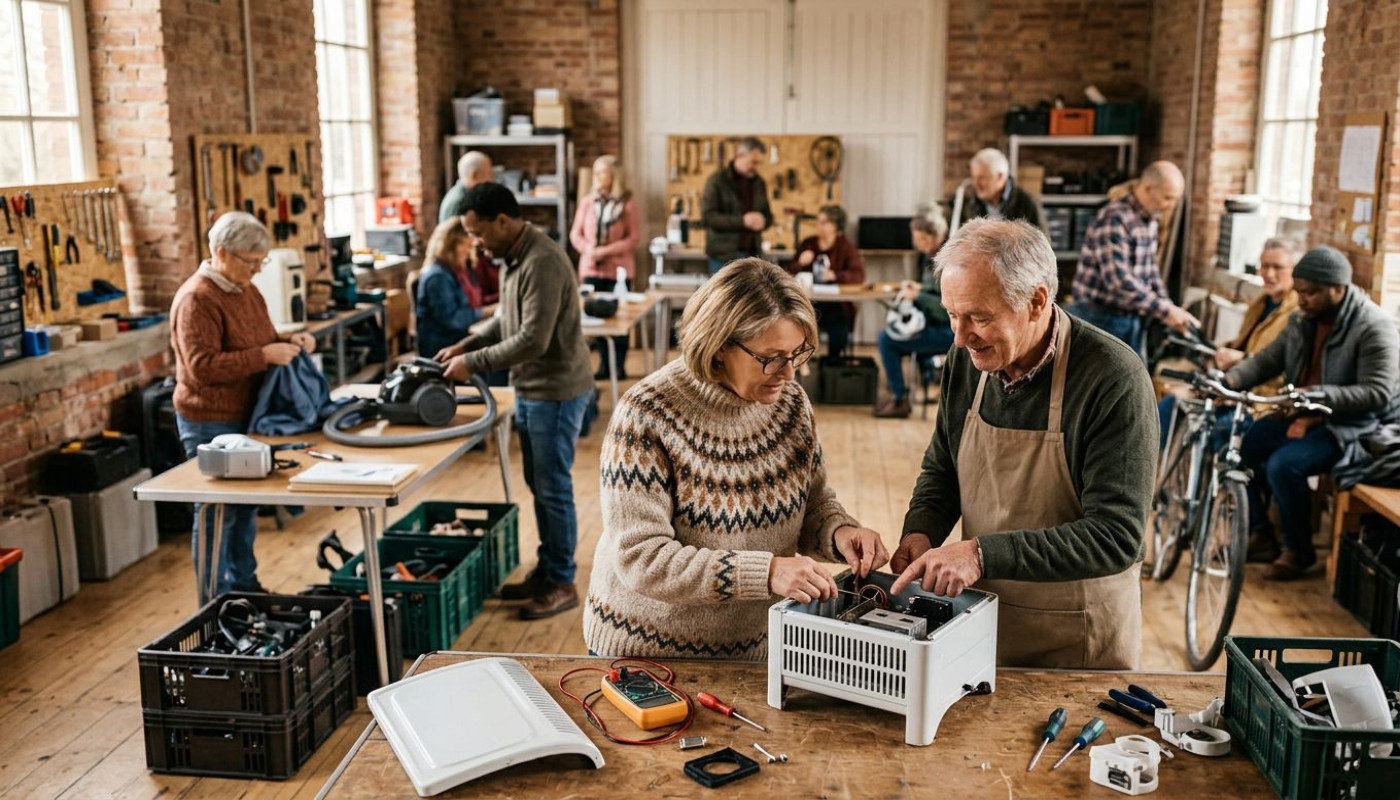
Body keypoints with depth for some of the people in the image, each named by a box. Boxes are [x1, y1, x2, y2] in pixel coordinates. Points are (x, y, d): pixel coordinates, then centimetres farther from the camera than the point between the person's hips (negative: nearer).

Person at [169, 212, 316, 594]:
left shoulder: (246, 290, 9)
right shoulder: (197, 300, -19)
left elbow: (260, 341, 21)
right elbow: (201, 366, -26)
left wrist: (289, 340, 0)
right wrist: (265, 356, -28)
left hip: (246, 417, 9)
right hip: (211, 423, -9)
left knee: (246, 507, 18)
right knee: (217, 513, 0)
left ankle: (244, 585, 32)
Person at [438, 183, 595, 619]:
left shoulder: (542, 263, -23)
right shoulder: (513, 256, 8)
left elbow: (532, 340, -27)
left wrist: (472, 363, -19)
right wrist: (466, 344, 7)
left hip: (555, 392, -10)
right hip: (529, 390, 10)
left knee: (553, 488, 0)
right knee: (538, 484, 16)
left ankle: (562, 583, 12)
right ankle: (547, 570, 29)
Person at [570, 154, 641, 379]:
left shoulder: (627, 203, -4)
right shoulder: (588, 202, 6)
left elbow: (634, 237, -6)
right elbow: (575, 233, 9)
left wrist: (607, 250, -14)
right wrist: (588, 249, -10)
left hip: (618, 269, -3)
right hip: (591, 268, 3)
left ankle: (620, 366, 12)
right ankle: (604, 365, 15)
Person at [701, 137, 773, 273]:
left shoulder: (759, 182, 12)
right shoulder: (716, 181, -6)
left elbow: (768, 215, 20)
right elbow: (708, 216, -14)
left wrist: (763, 221, -6)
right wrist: (741, 221, -23)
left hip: (752, 254, 5)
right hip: (724, 255, -5)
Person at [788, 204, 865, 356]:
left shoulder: (846, 246, 2)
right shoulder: (808, 243, 11)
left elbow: (859, 275, -10)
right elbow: (790, 272, 14)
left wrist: (834, 275, -25)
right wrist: (800, 263, -8)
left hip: (836, 305, -3)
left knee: (838, 336, -28)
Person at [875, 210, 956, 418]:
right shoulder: (930, 255, 4)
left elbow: (951, 309, -24)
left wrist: (918, 295, -21)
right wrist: (917, 288, 4)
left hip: (950, 331, -10)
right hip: (935, 324, 10)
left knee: (886, 340, -14)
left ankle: (900, 401, -3)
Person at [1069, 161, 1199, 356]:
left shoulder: (1149, 220, 9)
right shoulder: (1114, 219, -21)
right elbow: (1118, 280, -28)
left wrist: (1171, 310, 6)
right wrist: (1164, 310, -23)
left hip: (1132, 319, 9)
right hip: (1100, 318, -9)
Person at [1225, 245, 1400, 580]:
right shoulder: (1303, 320, 5)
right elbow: (1267, 359, 8)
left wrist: (1317, 394, -35)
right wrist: (1231, 379, -13)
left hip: (1348, 425, -8)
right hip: (1300, 415, 8)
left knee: (1284, 465, -29)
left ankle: (1299, 551, -6)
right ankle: (1259, 531, 15)